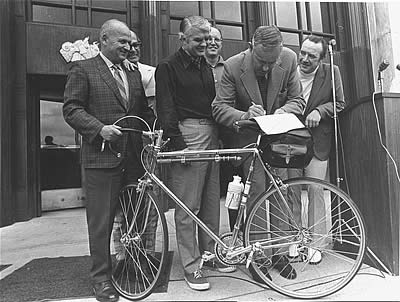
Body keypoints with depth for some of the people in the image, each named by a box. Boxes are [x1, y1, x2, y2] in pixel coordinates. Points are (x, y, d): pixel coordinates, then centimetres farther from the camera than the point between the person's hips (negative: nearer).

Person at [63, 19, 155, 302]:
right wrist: (99, 128, -19)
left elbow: (144, 109, 21)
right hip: (102, 156, -5)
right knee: (101, 222, 2)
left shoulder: (133, 74, 20)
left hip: (134, 156, 6)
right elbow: (71, 108, -5)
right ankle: (102, 277, 19)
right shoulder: (83, 69, 2)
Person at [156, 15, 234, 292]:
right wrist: (178, 143, -15)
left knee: (211, 202, 11)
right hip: (187, 136, -7)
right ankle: (191, 266, 9)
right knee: (188, 207, -3)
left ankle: (210, 253, 26)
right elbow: (166, 109, -7)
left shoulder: (206, 67, 22)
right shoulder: (168, 67, 0)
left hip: (211, 135, 7)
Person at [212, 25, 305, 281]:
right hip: (248, 137, -3)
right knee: (256, 190, -11)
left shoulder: (289, 59, -8)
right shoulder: (233, 66, -17)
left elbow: (297, 100, -1)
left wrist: (282, 112, -22)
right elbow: (219, 108, -17)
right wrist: (246, 115, -35)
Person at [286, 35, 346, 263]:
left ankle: (315, 243, 18)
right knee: (292, 193, 5)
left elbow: (340, 103, 3)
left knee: (316, 193, 2)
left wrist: (319, 110, -13)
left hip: (317, 143, 0)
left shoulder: (331, 72, 1)